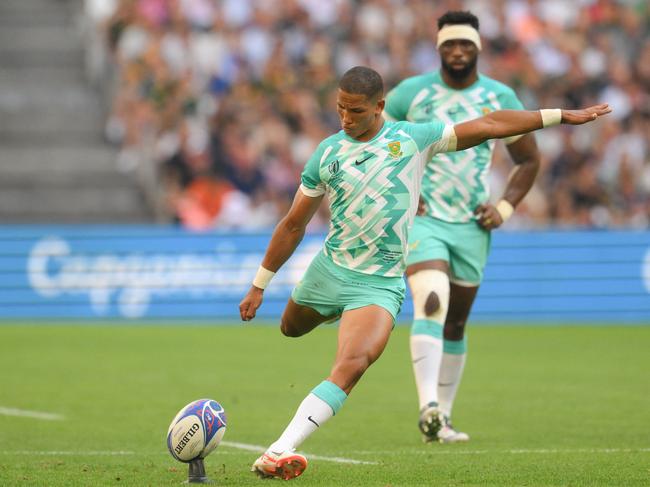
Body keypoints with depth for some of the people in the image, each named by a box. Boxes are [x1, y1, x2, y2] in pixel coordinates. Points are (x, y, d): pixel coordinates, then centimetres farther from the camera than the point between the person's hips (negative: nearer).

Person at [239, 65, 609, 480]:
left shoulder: (414, 138, -2)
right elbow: (293, 226, 10)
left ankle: (278, 453, -33)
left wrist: (558, 115, 4)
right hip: (328, 270, 3)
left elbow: (489, 125, 4)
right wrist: (259, 285, 11)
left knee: (352, 364, -24)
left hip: (380, 285, -3)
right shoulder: (327, 154, 1)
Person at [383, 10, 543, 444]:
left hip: (472, 225, 3)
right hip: (422, 219, -3)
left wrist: (505, 208, 0)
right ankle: (428, 407, -34)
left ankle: (443, 417, 20)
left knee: (456, 322, 10)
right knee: (431, 303, -25)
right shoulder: (411, 93, -2)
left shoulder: (500, 98, 3)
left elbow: (529, 159, 13)